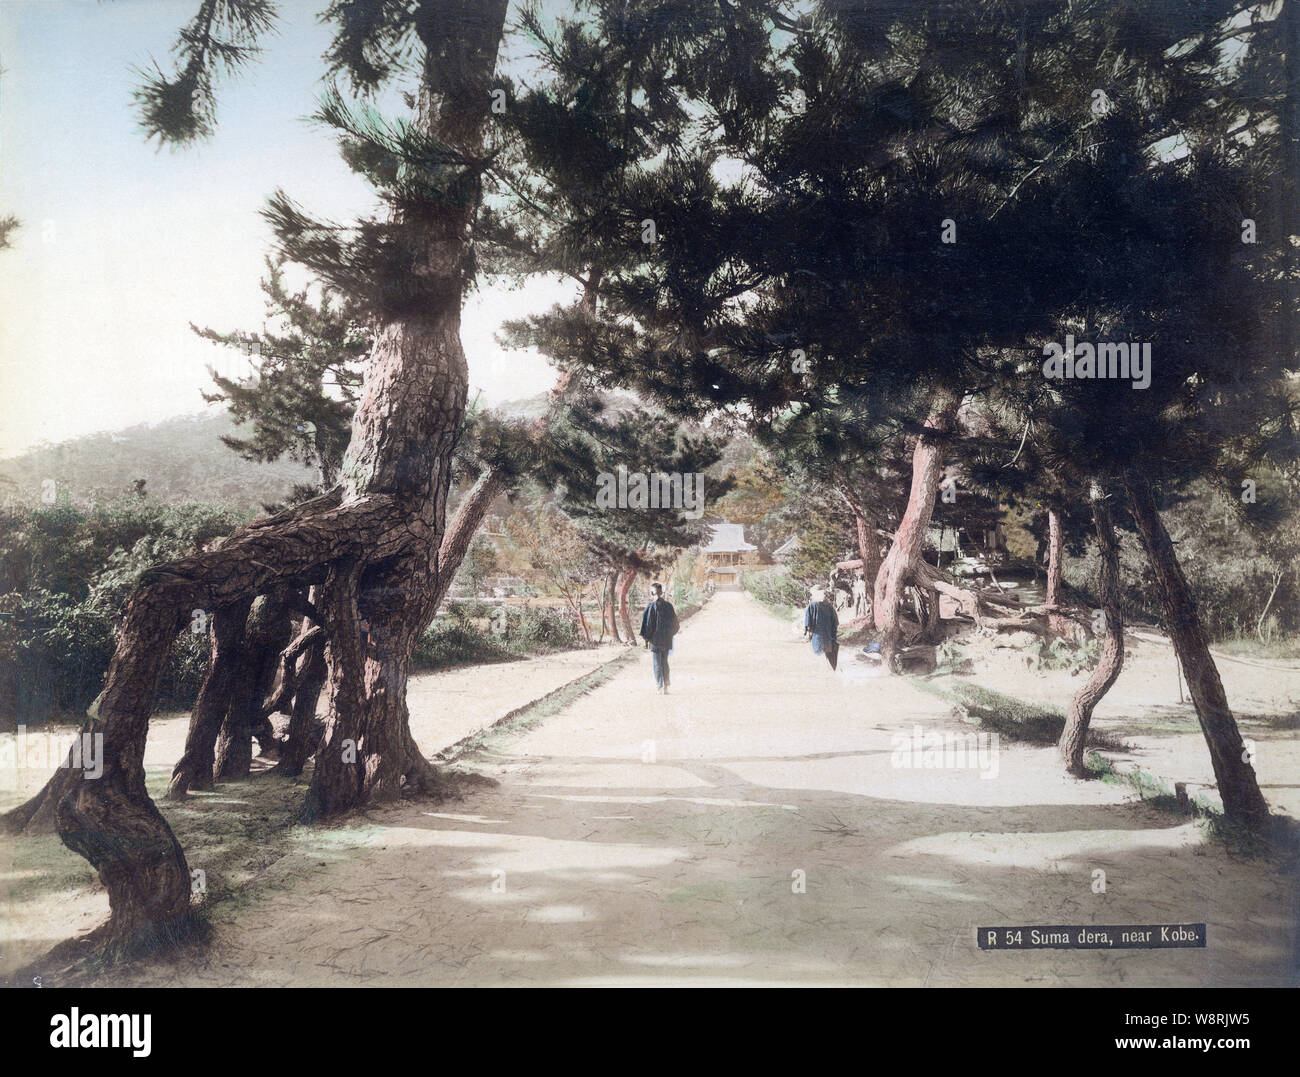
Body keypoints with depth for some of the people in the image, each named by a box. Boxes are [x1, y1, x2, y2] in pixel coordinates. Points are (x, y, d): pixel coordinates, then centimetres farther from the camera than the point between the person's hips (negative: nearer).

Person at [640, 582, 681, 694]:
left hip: (655, 639, -4)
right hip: (667, 639, 4)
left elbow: (648, 623, -12)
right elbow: (675, 623, 8)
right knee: (665, 662, 14)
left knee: (657, 664, 4)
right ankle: (665, 686, 13)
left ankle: (660, 687, 3)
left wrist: (646, 638, -4)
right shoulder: (668, 605, 2)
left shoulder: (651, 606, -12)